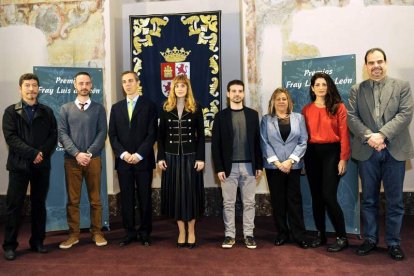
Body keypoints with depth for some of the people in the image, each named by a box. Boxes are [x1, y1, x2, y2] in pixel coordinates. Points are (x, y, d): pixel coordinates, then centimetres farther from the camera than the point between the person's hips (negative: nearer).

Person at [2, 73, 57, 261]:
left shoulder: (47, 112, 11)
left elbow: (53, 136, 3)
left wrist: (42, 153, -13)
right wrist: (32, 153, -16)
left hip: (42, 165, 2)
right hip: (19, 164, -2)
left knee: (39, 204, 9)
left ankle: (37, 241, 19)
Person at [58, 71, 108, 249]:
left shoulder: (98, 108, 6)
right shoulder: (65, 108, 8)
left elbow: (102, 133, -1)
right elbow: (62, 134, 0)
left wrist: (89, 154, -12)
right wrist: (77, 154, -12)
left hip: (93, 159, 0)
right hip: (71, 160, 1)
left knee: (95, 199, 5)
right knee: (73, 200, 5)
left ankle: (97, 232, 14)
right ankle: (73, 234, 14)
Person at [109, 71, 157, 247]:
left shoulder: (149, 106, 2)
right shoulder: (116, 107, 13)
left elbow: (152, 134, -5)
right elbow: (112, 135, 7)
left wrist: (139, 154, -13)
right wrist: (123, 153, -8)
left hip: (143, 160, -3)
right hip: (123, 161, 3)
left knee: (145, 198, 4)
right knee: (126, 198, 6)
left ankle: (145, 233, 14)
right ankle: (130, 232, 17)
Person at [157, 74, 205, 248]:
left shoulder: (195, 108, 1)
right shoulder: (166, 108, 5)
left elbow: (201, 135, -1)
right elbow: (161, 135, 5)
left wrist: (200, 158, -8)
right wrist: (160, 157, -2)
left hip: (190, 156, -1)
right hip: (171, 156, 2)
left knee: (191, 192, 2)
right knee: (175, 192, 5)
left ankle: (191, 231, 16)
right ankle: (181, 231, 16)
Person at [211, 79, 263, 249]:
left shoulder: (252, 114, 7)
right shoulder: (221, 116, 1)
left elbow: (257, 141, 7)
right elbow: (216, 144, -1)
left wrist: (259, 165, 3)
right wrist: (219, 168, -7)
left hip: (249, 165, 2)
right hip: (229, 166, -1)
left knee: (249, 202, 7)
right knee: (228, 203, 4)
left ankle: (248, 234, 17)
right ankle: (229, 235, 15)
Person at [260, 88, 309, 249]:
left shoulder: (298, 118, 8)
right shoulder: (266, 120, 6)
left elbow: (303, 141, 1)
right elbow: (264, 143, -2)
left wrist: (290, 160, -10)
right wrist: (276, 162, -12)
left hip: (293, 166, 0)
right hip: (273, 166, 0)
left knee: (295, 200, 2)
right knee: (278, 201, 6)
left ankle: (299, 235, 9)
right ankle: (282, 234, 16)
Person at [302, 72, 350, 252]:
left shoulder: (339, 107, -1)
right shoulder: (306, 110, 8)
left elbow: (344, 134, -5)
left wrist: (343, 158, -10)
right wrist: (303, 157, 2)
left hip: (331, 152, -4)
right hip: (312, 154, 4)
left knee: (328, 196, -10)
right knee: (316, 196, 10)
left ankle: (342, 238, 5)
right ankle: (320, 234, 23)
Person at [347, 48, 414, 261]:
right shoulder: (356, 90, 8)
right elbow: (352, 117, -1)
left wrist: (382, 135, -17)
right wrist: (369, 137, -15)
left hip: (394, 150, -1)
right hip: (367, 151, 1)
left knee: (395, 200, 5)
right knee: (369, 199, 10)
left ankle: (393, 242, 17)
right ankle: (370, 239, 21)